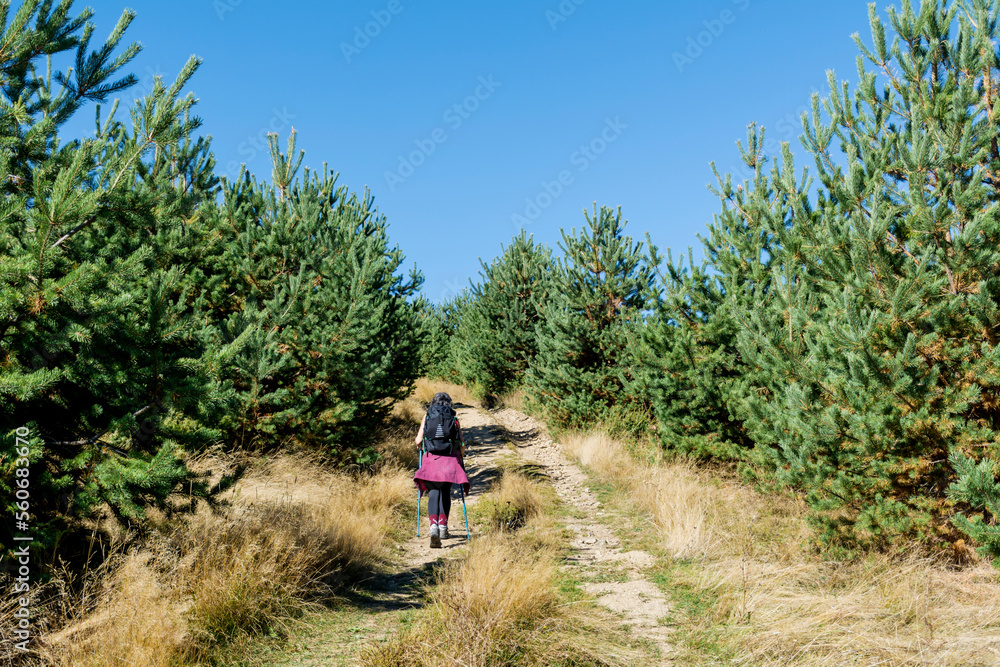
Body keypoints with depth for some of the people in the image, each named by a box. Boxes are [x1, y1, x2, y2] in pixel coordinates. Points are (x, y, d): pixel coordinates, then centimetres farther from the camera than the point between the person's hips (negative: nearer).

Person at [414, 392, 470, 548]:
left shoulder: (427, 416, 11)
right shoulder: (454, 419, 11)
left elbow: (418, 441, 5)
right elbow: (462, 446, 8)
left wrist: (421, 446, 28)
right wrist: (460, 459, 27)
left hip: (431, 458, -1)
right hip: (450, 459, 1)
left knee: (433, 492, -2)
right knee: (445, 492, 16)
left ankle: (434, 525, -24)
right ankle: (443, 526, 15)